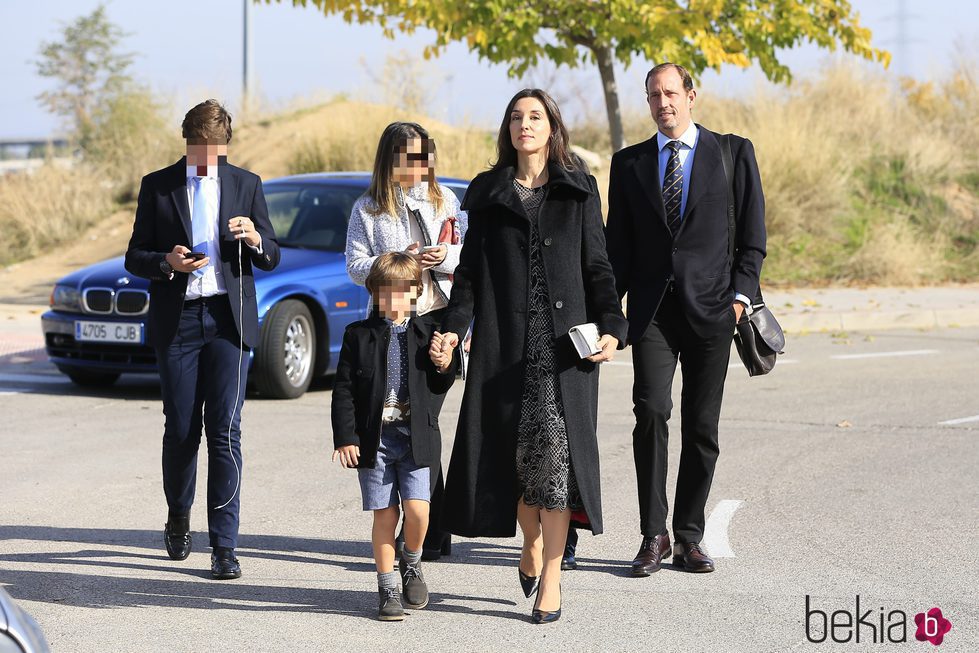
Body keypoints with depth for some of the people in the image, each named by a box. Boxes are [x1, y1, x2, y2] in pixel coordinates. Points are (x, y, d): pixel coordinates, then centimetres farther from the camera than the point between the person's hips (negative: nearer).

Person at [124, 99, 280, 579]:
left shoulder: (246, 184, 9)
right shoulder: (157, 186, 7)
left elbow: (272, 258, 10)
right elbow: (134, 257, 6)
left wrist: (254, 239, -12)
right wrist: (167, 262, -15)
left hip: (228, 318, 0)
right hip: (177, 319, 0)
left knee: (225, 430, -6)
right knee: (181, 429, 3)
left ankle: (224, 546, -4)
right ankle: (178, 517, 30)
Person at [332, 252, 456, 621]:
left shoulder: (426, 336, 8)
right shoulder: (359, 336, 4)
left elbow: (438, 388, 10)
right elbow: (344, 390, 1)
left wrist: (445, 368, -12)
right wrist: (345, 437, -6)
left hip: (416, 437, 1)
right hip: (374, 438, 0)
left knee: (417, 508, -11)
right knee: (384, 514, 1)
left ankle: (411, 564, 18)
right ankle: (388, 588, 13)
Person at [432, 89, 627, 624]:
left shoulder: (578, 190, 9)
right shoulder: (488, 194, 11)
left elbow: (597, 266, 8)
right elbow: (470, 269, 8)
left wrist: (610, 326, -6)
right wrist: (452, 327, -6)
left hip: (564, 340, -1)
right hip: (504, 342, 1)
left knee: (557, 446, -9)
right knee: (512, 449, 1)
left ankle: (550, 578, -4)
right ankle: (532, 544, 27)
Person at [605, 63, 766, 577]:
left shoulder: (733, 153, 7)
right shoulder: (629, 163, 12)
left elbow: (752, 235, 6)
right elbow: (617, 245, 14)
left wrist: (740, 294, -5)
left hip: (710, 308, -1)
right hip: (651, 309, 1)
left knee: (702, 425, 2)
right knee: (651, 413, -12)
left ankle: (688, 536, 10)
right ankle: (654, 535, -6)